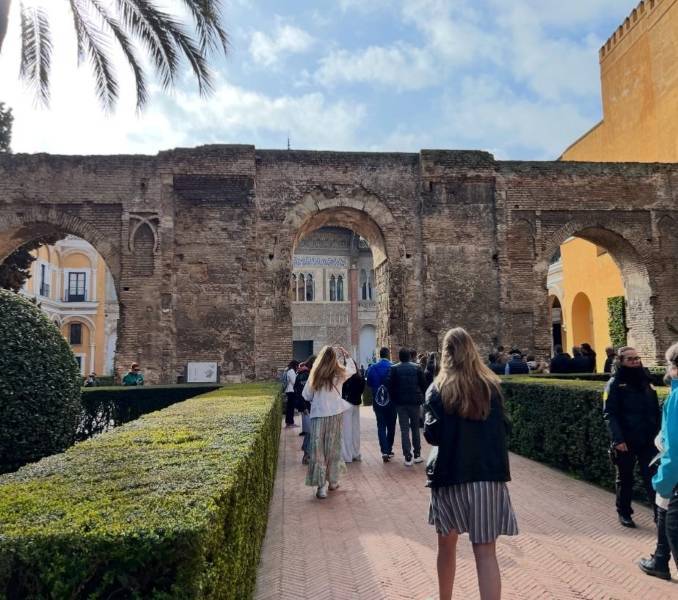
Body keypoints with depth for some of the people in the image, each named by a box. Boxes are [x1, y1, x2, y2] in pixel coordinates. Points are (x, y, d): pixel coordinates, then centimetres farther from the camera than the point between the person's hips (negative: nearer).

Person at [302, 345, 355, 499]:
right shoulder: (339, 374, -4)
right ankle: (333, 481, 25)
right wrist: (346, 357, 29)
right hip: (335, 415, 1)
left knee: (318, 450, 5)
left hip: (318, 416, -1)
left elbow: (306, 396, 3)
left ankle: (321, 486, 1)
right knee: (333, 448, 15)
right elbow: (352, 369, 18)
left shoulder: (315, 375, -5)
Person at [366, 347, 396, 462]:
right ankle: (389, 449, 21)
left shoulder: (372, 367, -4)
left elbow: (369, 383, 2)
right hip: (391, 400, -1)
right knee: (391, 425, 14)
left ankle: (384, 451, -7)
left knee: (381, 426, 5)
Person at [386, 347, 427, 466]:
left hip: (400, 403, -1)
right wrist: (422, 398, 8)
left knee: (404, 430, 3)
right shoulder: (416, 367, -2)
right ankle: (417, 455, 21)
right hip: (414, 402, 1)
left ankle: (408, 457, 1)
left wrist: (393, 399, 1)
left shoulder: (394, 369, -6)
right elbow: (423, 384, -2)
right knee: (415, 428, 15)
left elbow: (389, 385, -11)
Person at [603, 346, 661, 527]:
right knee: (625, 478, 10)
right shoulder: (615, 384, -7)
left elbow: (656, 411, 13)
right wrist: (618, 439, -20)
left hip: (648, 440, 4)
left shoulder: (645, 381, 9)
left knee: (652, 477, 1)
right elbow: (610, 414, -13)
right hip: (625, 441, -3)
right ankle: (624, 513, 24)